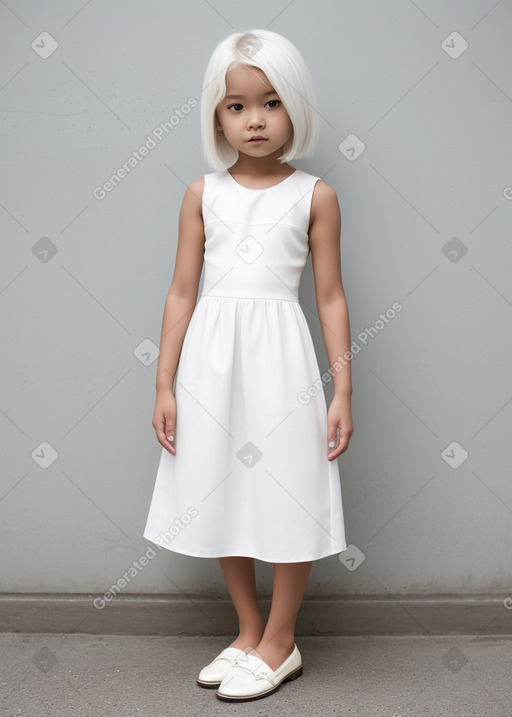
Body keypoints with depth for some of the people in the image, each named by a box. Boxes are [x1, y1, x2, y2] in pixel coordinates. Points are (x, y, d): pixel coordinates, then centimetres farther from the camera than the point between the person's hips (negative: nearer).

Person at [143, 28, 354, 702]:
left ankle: (279, 644, 22)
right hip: (211, 357, 3)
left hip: (279, 356, -2)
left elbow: (331, 298, 1)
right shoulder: (203, 193, 5)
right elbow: (182, 292, 5)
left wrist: (343, 391, -3)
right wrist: (165, 384, 2)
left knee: (288, 499, 3)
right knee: (225, 496, 12)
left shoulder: (314, 196, 1)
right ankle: (249, 632, 30)